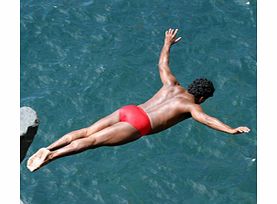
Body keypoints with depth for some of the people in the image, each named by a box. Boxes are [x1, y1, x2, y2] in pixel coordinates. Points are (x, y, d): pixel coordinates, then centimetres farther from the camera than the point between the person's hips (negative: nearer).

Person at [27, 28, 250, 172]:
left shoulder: (173, 85, 24)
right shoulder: (191, 105, 6)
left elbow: (162, 65, 36)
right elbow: (207, 119, -11)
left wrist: (167, 44, 52)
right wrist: (232, 130, -9)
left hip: (127, 110, 7)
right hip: (138, 124, -7)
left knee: (86, 132, -5)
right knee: (92, 140, -18)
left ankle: (48, 148, -18)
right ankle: (50, 156, -30)